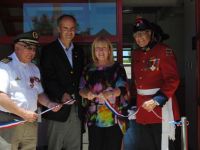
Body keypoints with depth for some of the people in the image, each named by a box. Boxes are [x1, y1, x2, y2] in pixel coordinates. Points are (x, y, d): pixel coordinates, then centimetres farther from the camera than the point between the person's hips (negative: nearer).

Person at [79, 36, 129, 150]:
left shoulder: (117, 68, 3)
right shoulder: (89, 69, 11)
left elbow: (123, 89, -6)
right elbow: (81, 89, 8)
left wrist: (109, 93, -25)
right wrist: (87, 93, -15)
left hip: (113, 117, -2)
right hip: (94, 117, 2)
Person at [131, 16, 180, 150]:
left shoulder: (165, 51, -11)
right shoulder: (136, 54, 12)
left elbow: (173, 80, -16)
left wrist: (157, 100, -22)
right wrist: (134, 102, 12)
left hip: (161, 106, -7)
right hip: (142, 107, 7)